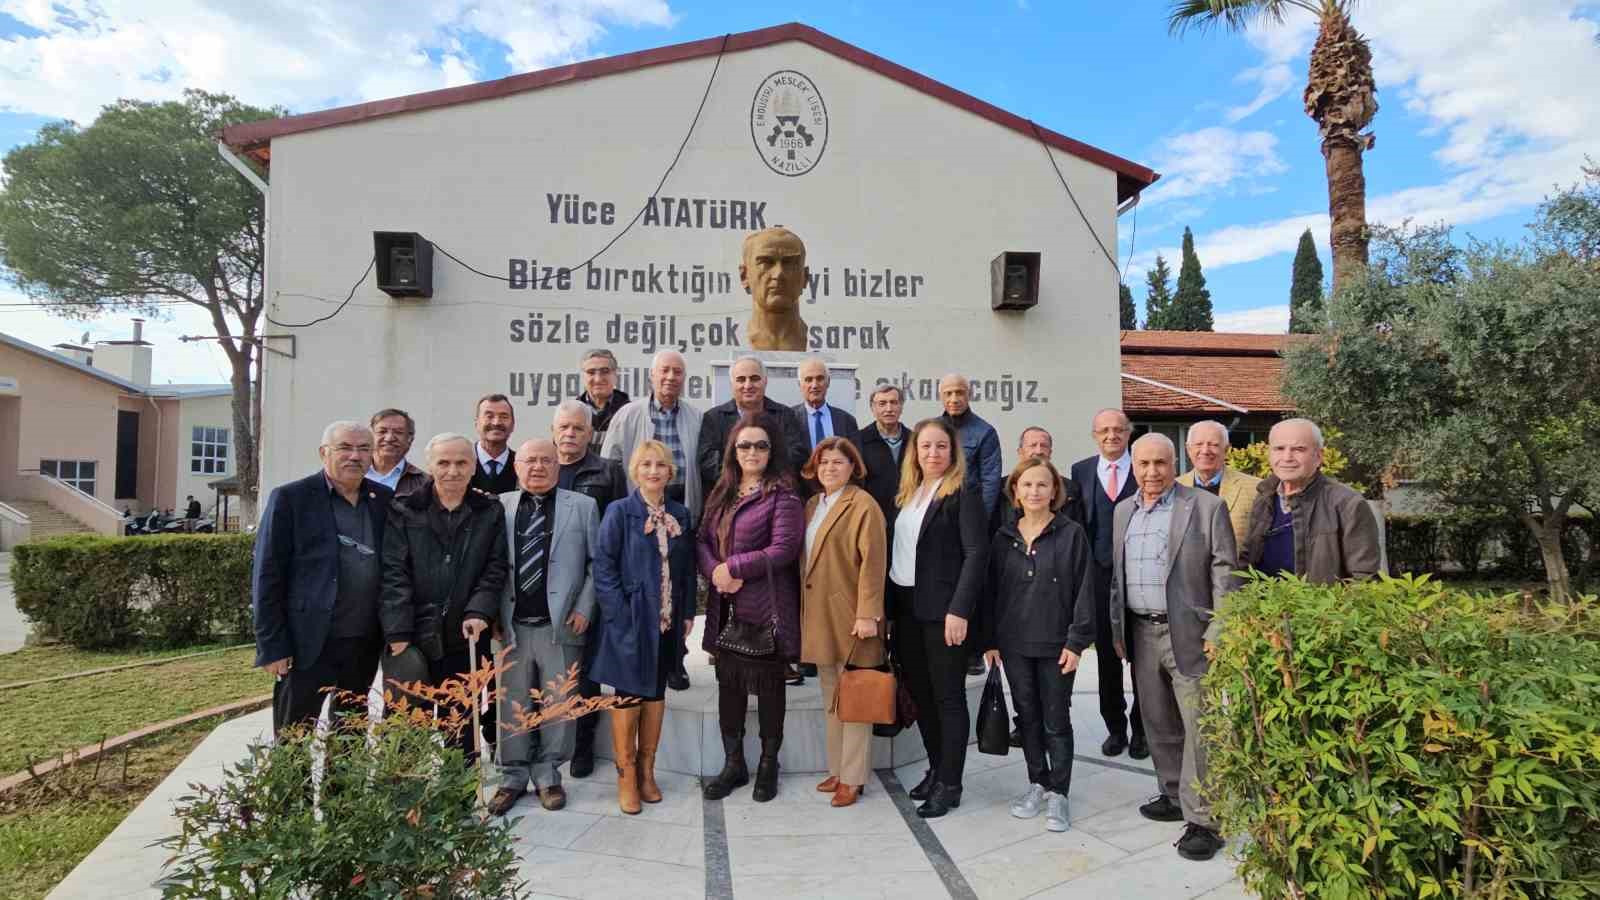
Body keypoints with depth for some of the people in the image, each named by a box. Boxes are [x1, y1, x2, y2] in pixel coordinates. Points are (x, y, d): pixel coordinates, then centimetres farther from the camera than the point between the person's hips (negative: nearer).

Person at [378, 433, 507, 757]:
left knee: (462, 729, 10)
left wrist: (478, 612, -12)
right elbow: (394, 573, -5)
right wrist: (398, 633, -12)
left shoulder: (489, 513, 5)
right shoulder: (403, 511, 1)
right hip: (411, 639, -1)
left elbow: (495, 570, 3)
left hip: (466, 639, 1)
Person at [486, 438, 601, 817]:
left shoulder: (582, 506, 2)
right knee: (512, 707, 9)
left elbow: (596, 563, 2)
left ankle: (548, 776, 23)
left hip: (561, 625, -1)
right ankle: (513, 777, 24)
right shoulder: (500, 506, 6)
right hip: (513, 626, 1)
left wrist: (583, 608, -6)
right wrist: (494, 614, -1)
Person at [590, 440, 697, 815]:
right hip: (631, 621, -4)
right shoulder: (619, 512, -6)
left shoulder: (680, 514, 8)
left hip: (667, 622, 5)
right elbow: (603, 568, -10)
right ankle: (626, 778, 14)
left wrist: (688, 612, 6)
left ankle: (647, 772, 23)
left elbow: (687, 567, 11)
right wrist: (621, 615, -15)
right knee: (628, 695, 1)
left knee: (656, 694, 11)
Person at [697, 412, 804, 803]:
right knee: (729, 684, 12)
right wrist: (715, 572, -10)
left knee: (769, 686, 7)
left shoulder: (782, 494, -8)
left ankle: (768, 765, 23)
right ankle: (733, 764, 26)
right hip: (726, 607, 6)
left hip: (767, 608, -6)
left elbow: (784, 548, -16)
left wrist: (733, 568, -13)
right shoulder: (721, 493, 13)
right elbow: (703, 540, 11)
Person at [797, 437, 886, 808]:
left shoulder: (864, 506, -11)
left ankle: (853, 778, 11)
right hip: (818, 617, 8)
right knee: (831, 700, 16)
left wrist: (868, 614, -20)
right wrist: (804, 610, 13)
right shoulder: (812, 505, 13)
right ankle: (836, 770, 28)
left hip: (850, 619, -8)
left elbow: (873, 564, -17)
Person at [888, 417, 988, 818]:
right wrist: (888, 603, 6)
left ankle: (950, 784, 11)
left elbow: (976, 554, -14)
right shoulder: (906, 493, 13)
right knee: (920, 693, 13)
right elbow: (895, 549, 14)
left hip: (942, 609, -7)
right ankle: (936, 768, 27)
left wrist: (959, 610, -21)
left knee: (948, 696, 2)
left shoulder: (964, 494, -7)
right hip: (905, 607, 7)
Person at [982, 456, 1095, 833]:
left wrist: (1077, 641, -11)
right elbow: (992, 590, 8)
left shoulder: (1071, 534, -5)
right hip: (1014, 643, 4)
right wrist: (990, 640, 4)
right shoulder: (1003, 537, 5)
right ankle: (1037, 783, 28)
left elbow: (1084, 591, -7)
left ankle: (1058, 793, 18)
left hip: (1056, 644, -3)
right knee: (1027, 717, 14)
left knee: (1056, 720, 5)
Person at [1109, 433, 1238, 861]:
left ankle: (1202, 820, 6)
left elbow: (1224, 572, -8)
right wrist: (1118, 629, 14)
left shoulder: (1207, 507, -6)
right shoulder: (1123, 511, 11)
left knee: (1199, 727, -2)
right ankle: (1174, 795, 30)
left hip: (1189, 633, -5)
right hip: (1141, 634, 6)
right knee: (1159, 725, 15)